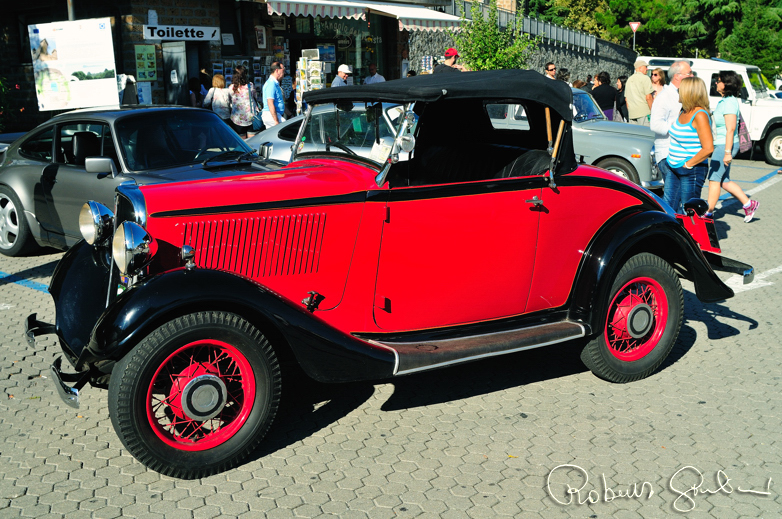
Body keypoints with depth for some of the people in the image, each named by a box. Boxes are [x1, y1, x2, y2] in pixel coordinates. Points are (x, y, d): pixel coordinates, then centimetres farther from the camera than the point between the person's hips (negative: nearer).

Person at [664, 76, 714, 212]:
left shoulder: (700, 115, -19)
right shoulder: (684, 111, 7)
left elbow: (708, 148, -25)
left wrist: (688, 164, -17)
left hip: (692, 172, -9)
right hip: (673, 169, 9)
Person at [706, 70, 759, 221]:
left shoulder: (729, 103, -17)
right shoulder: (724, 101, 13)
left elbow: (730, 129, -21)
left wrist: (727, 152, -23)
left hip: (725, 146, -10)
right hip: (720, 145, 10)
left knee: (714, 178, -3)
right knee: (724, 181, 13)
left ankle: (709, 212, 5)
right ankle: (748, 204, 20)